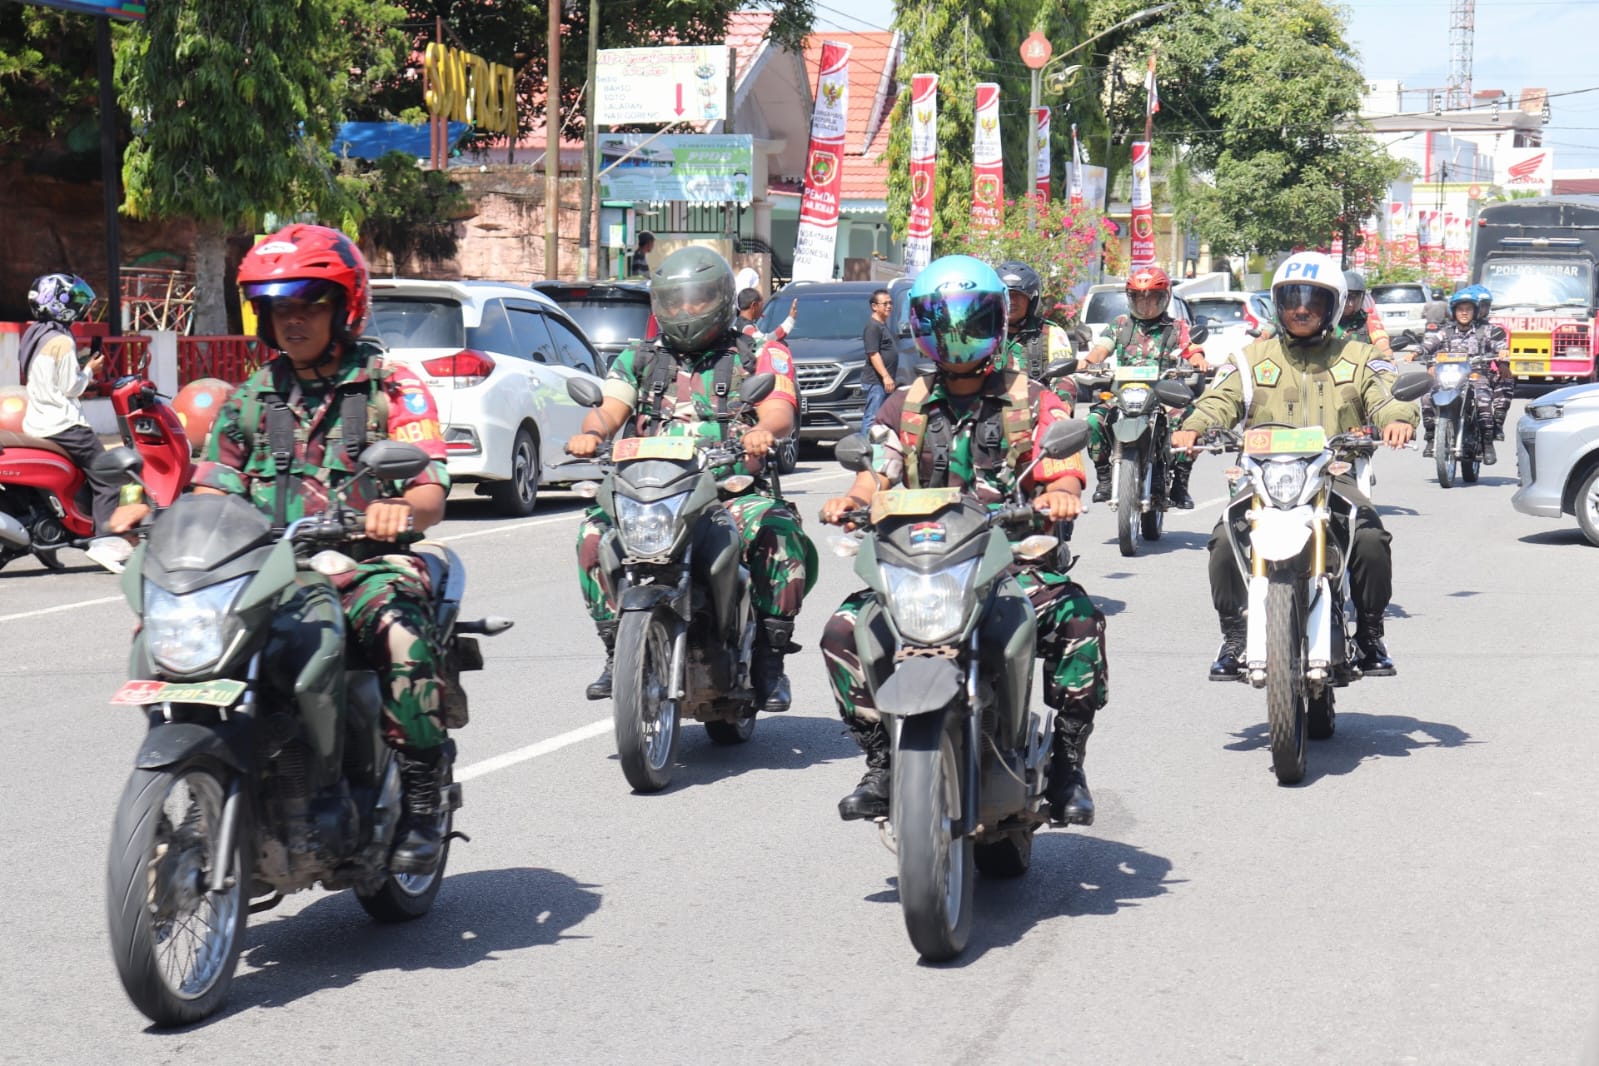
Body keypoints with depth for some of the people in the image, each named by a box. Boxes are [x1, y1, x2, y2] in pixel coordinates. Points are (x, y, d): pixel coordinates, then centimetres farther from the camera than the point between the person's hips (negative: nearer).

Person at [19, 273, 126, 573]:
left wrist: (83, 373, 17)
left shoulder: (32, 336, 13)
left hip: (36, 424, 10)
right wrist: (89, 371, 0)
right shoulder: (61, 342, -15)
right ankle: (105, 539, -21)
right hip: (64, 424, -10)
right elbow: (70, 388, -15)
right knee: (105, 478, -10)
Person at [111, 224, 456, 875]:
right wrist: (153, 512, -9)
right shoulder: (251, 401, 19)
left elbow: (432, 495, -7)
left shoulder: (391, 389, 5)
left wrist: (402, 510, -32)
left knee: (401, 636, -36)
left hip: (365, 565, -4)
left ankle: (421, 799, -23)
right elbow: (212, 493, 13)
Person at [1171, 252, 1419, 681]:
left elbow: (1388, 394, 2)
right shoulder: (1251, 358, 19)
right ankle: (1234, 637, -7)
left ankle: (1369, 636, -6)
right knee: (1225, 541, -26)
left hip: (1335, 476, -1)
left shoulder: (1358, 357, 17)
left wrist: (1398, 418, -23)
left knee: (1371, 539, -27)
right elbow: (1220, 399, 5)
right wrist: (1193, 427, -18)